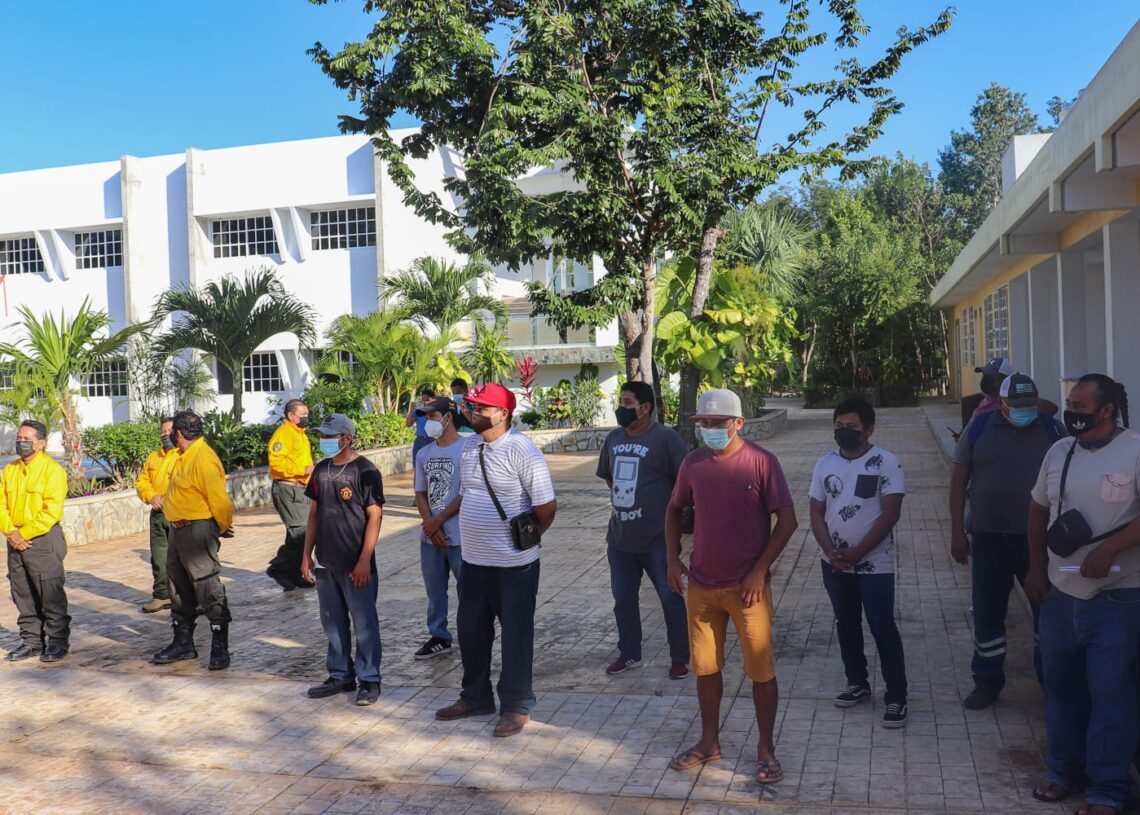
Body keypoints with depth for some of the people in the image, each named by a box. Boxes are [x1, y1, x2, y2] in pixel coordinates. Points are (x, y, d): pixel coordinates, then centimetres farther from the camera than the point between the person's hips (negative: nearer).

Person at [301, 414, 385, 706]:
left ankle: (369, 680, 11)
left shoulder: (365, 471, -10)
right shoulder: (321, 470, 10)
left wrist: (364, 560, -16)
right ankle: (341, 675, 26)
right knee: (333, 621, 14)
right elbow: (314, 513, 15)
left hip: (355, 564, -6)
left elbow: (374, 517, -12)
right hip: (325, 562, 7)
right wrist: (307, 554, 11)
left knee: (363, 622, 1)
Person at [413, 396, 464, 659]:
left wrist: (438, 521, -12)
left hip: (459, 537, -6)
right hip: (430, 537, 6)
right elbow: (420, 493, 8)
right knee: (435, 590, 14)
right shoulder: (424, 454, 9)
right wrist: (430, 525, -7)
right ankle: (439, 637, 27)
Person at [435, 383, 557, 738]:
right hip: (472, 559, 7)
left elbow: (546, 506, -16)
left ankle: (516, 706, 20)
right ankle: (475, 697, 36)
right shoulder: (469, 447, 5)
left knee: (515, 635, 6)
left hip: (513, 563, -7)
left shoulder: (521, 449, -18)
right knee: (471, 629, 18)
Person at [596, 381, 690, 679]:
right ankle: (629, 654, 31)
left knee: (671, 599, 6)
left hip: (657, 539, -6)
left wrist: (667, 508, -5)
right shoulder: (614, 438, 7)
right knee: (623, 598, 15)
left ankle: (680, 658, 20)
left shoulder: (666, 438, -13)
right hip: (619, 538, 6)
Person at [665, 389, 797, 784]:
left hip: (748, 585, -4)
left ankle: (766, 749, 21)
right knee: (705, 667, 14)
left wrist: (760, 570, -13)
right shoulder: (693, 463, 1)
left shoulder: (761, 461, -11)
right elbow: (674, 510, 16)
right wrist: (673, 558, 6)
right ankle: (709, 742, 30)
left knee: (761, 670, 4)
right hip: (702, 585, 4)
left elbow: (787, 519, -9)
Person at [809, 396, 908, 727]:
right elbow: (816, 513, 5)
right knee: (846, 625, 15)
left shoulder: (885, 462, -9)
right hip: (834, 563, 5)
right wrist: (831, 552, -10)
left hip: (874, 563, -5)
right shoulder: (825, 464, 4)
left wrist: (857, 553, -16)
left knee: (882, 628, -3)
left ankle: (896, 696, 7)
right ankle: (857, 683, 30)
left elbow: (890, 514, -13)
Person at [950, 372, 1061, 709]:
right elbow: (959, 479, 2)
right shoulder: (979, 428, -1)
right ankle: (987, 683, 22)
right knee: (987, 611, 7)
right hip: (989, 537, 0)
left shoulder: (1052, 429, -1)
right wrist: (957, 532, -1)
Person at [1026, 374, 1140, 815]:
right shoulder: (1059, 451, 7)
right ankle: (1066, 771, 32)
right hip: (1060, 594, 6)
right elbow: (1039, 509, 16)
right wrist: (1036, 567, 13)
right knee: (1061, 687, 16)